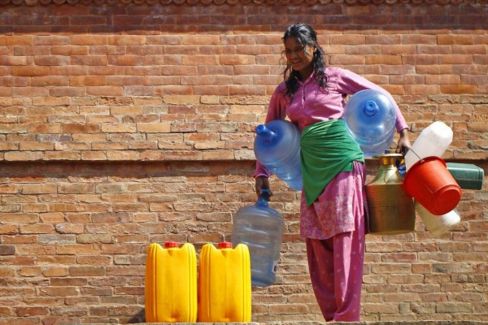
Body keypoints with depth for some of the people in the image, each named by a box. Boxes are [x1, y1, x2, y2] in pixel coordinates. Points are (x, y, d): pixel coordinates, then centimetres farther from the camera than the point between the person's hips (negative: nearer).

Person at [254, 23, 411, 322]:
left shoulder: (335, 77, 3)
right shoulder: (284, 92, 13)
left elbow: (382, 95, 9)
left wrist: (403, 132, 4)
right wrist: (262, 173, 17)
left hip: (343, 162, -5)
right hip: (311, 170, 5)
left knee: (346, 241, -9)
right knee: (318, 246, 3)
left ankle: (347, 317, -8)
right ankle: (331, 316, 10)